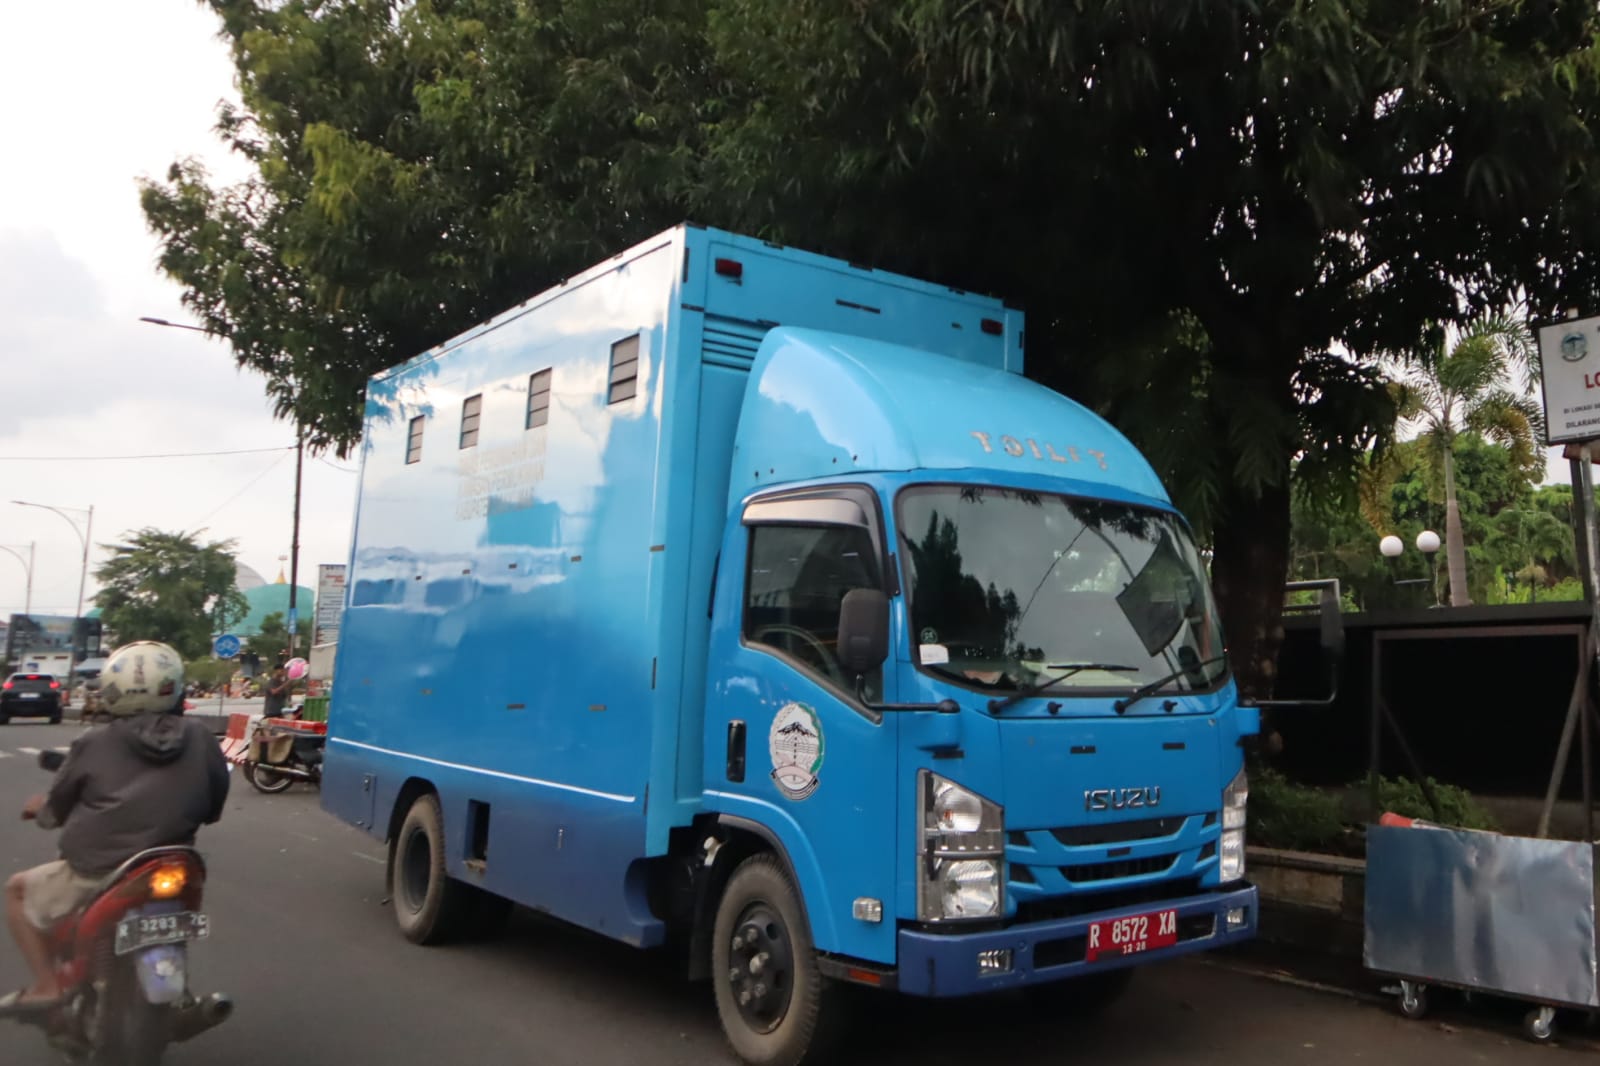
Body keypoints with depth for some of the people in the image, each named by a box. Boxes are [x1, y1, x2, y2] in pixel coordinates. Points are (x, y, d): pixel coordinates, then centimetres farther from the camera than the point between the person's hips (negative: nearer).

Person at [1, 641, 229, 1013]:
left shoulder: (93, 744, -8)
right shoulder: (201, 740, -3)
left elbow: (56, 812, 7)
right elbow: (213, 809, 8)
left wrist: (40, 808, 30)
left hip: (95, 878, -3)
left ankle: (47, 986, 13)